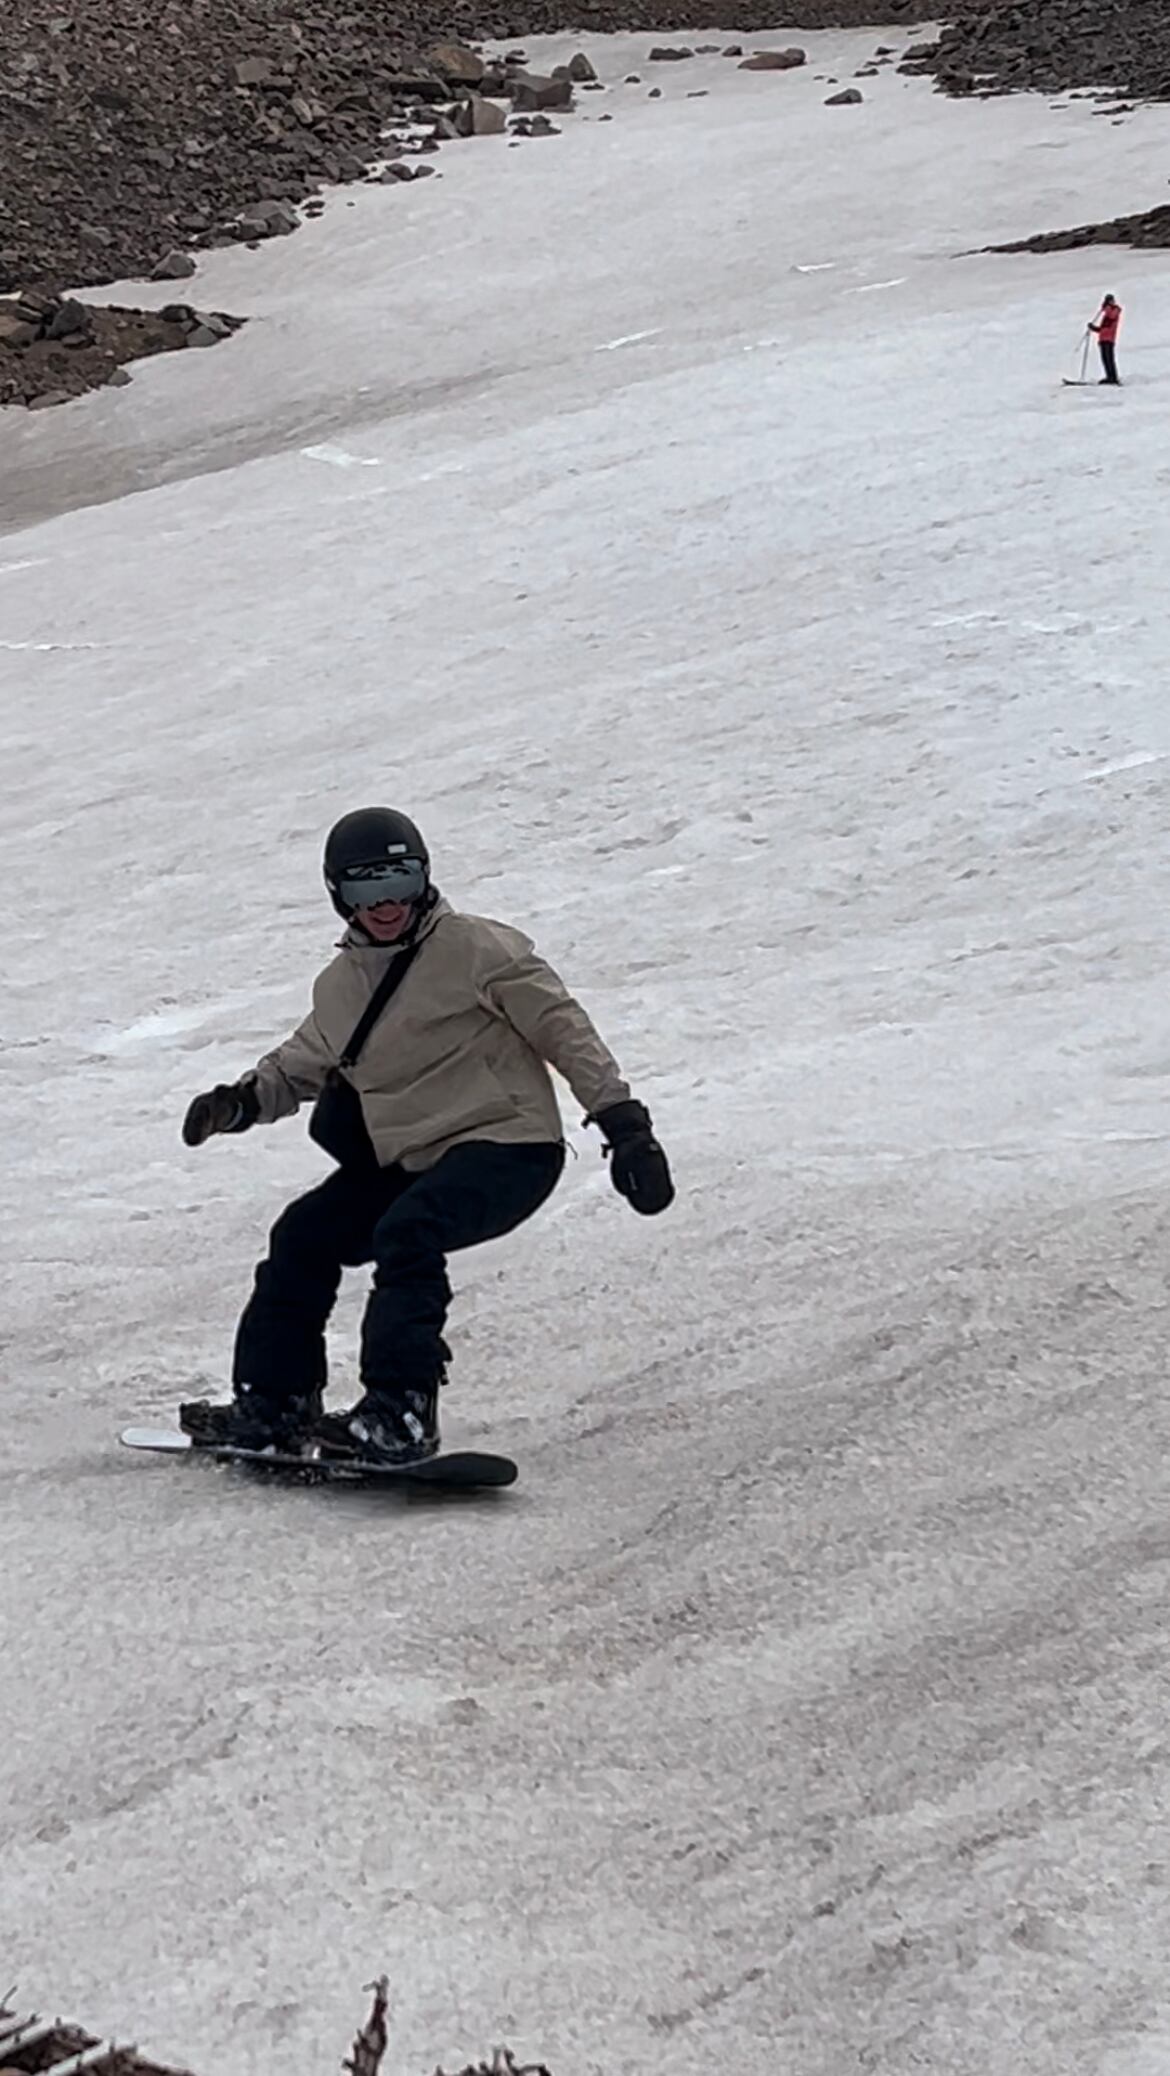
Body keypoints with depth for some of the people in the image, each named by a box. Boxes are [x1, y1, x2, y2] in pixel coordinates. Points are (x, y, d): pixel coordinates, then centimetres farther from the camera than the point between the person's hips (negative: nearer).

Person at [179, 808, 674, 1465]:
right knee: (305, 1237, 4)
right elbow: (301, 1066, 25)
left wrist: (623, 1122, -14)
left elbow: (563, 1028, -8)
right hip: (411, 1162, 8)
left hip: (508, 1147, -8)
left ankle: (401, 1412, -32)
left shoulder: (475, 949, -9)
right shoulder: (340, 987, 11)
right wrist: (244, 1100, 3)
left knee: (407, 1233, -31)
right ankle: (273, 1402, 15)